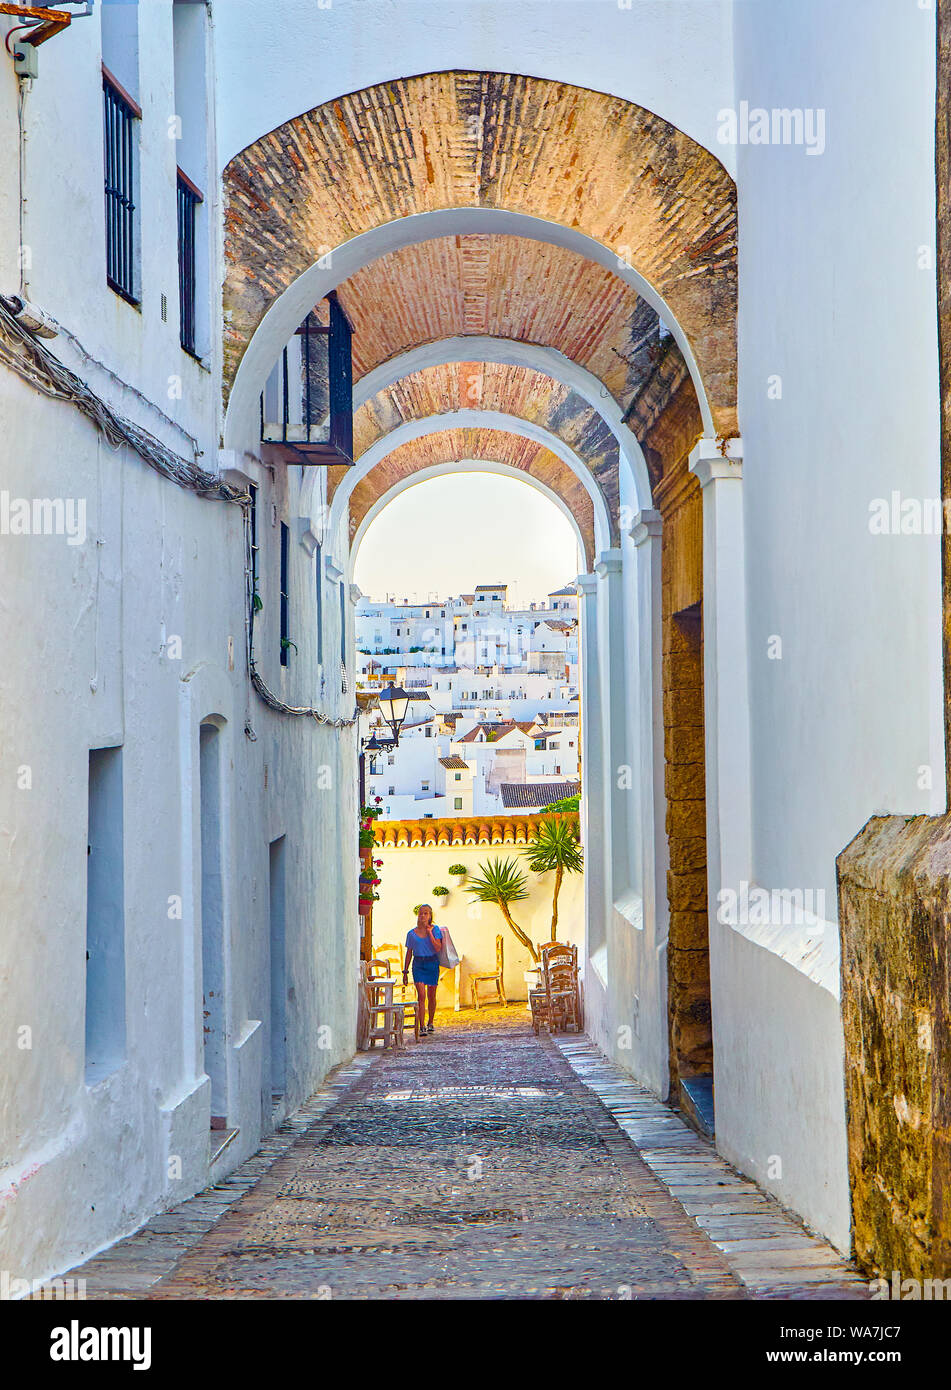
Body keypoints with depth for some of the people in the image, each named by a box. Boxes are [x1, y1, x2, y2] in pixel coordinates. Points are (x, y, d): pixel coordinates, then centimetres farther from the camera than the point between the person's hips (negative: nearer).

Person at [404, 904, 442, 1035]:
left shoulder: (435, 929, 0)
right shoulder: (412, 934, 4)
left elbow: (438, 948, -11)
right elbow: (409, 953, 11)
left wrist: (429, 932, -13)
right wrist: (405, 971, 10)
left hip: (432, 964, 0)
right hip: (418, 964, 0)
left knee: (431, 996, 9)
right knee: (421, 995, -13)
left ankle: (430, 1023, 27)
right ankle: (421, 1027, -13)